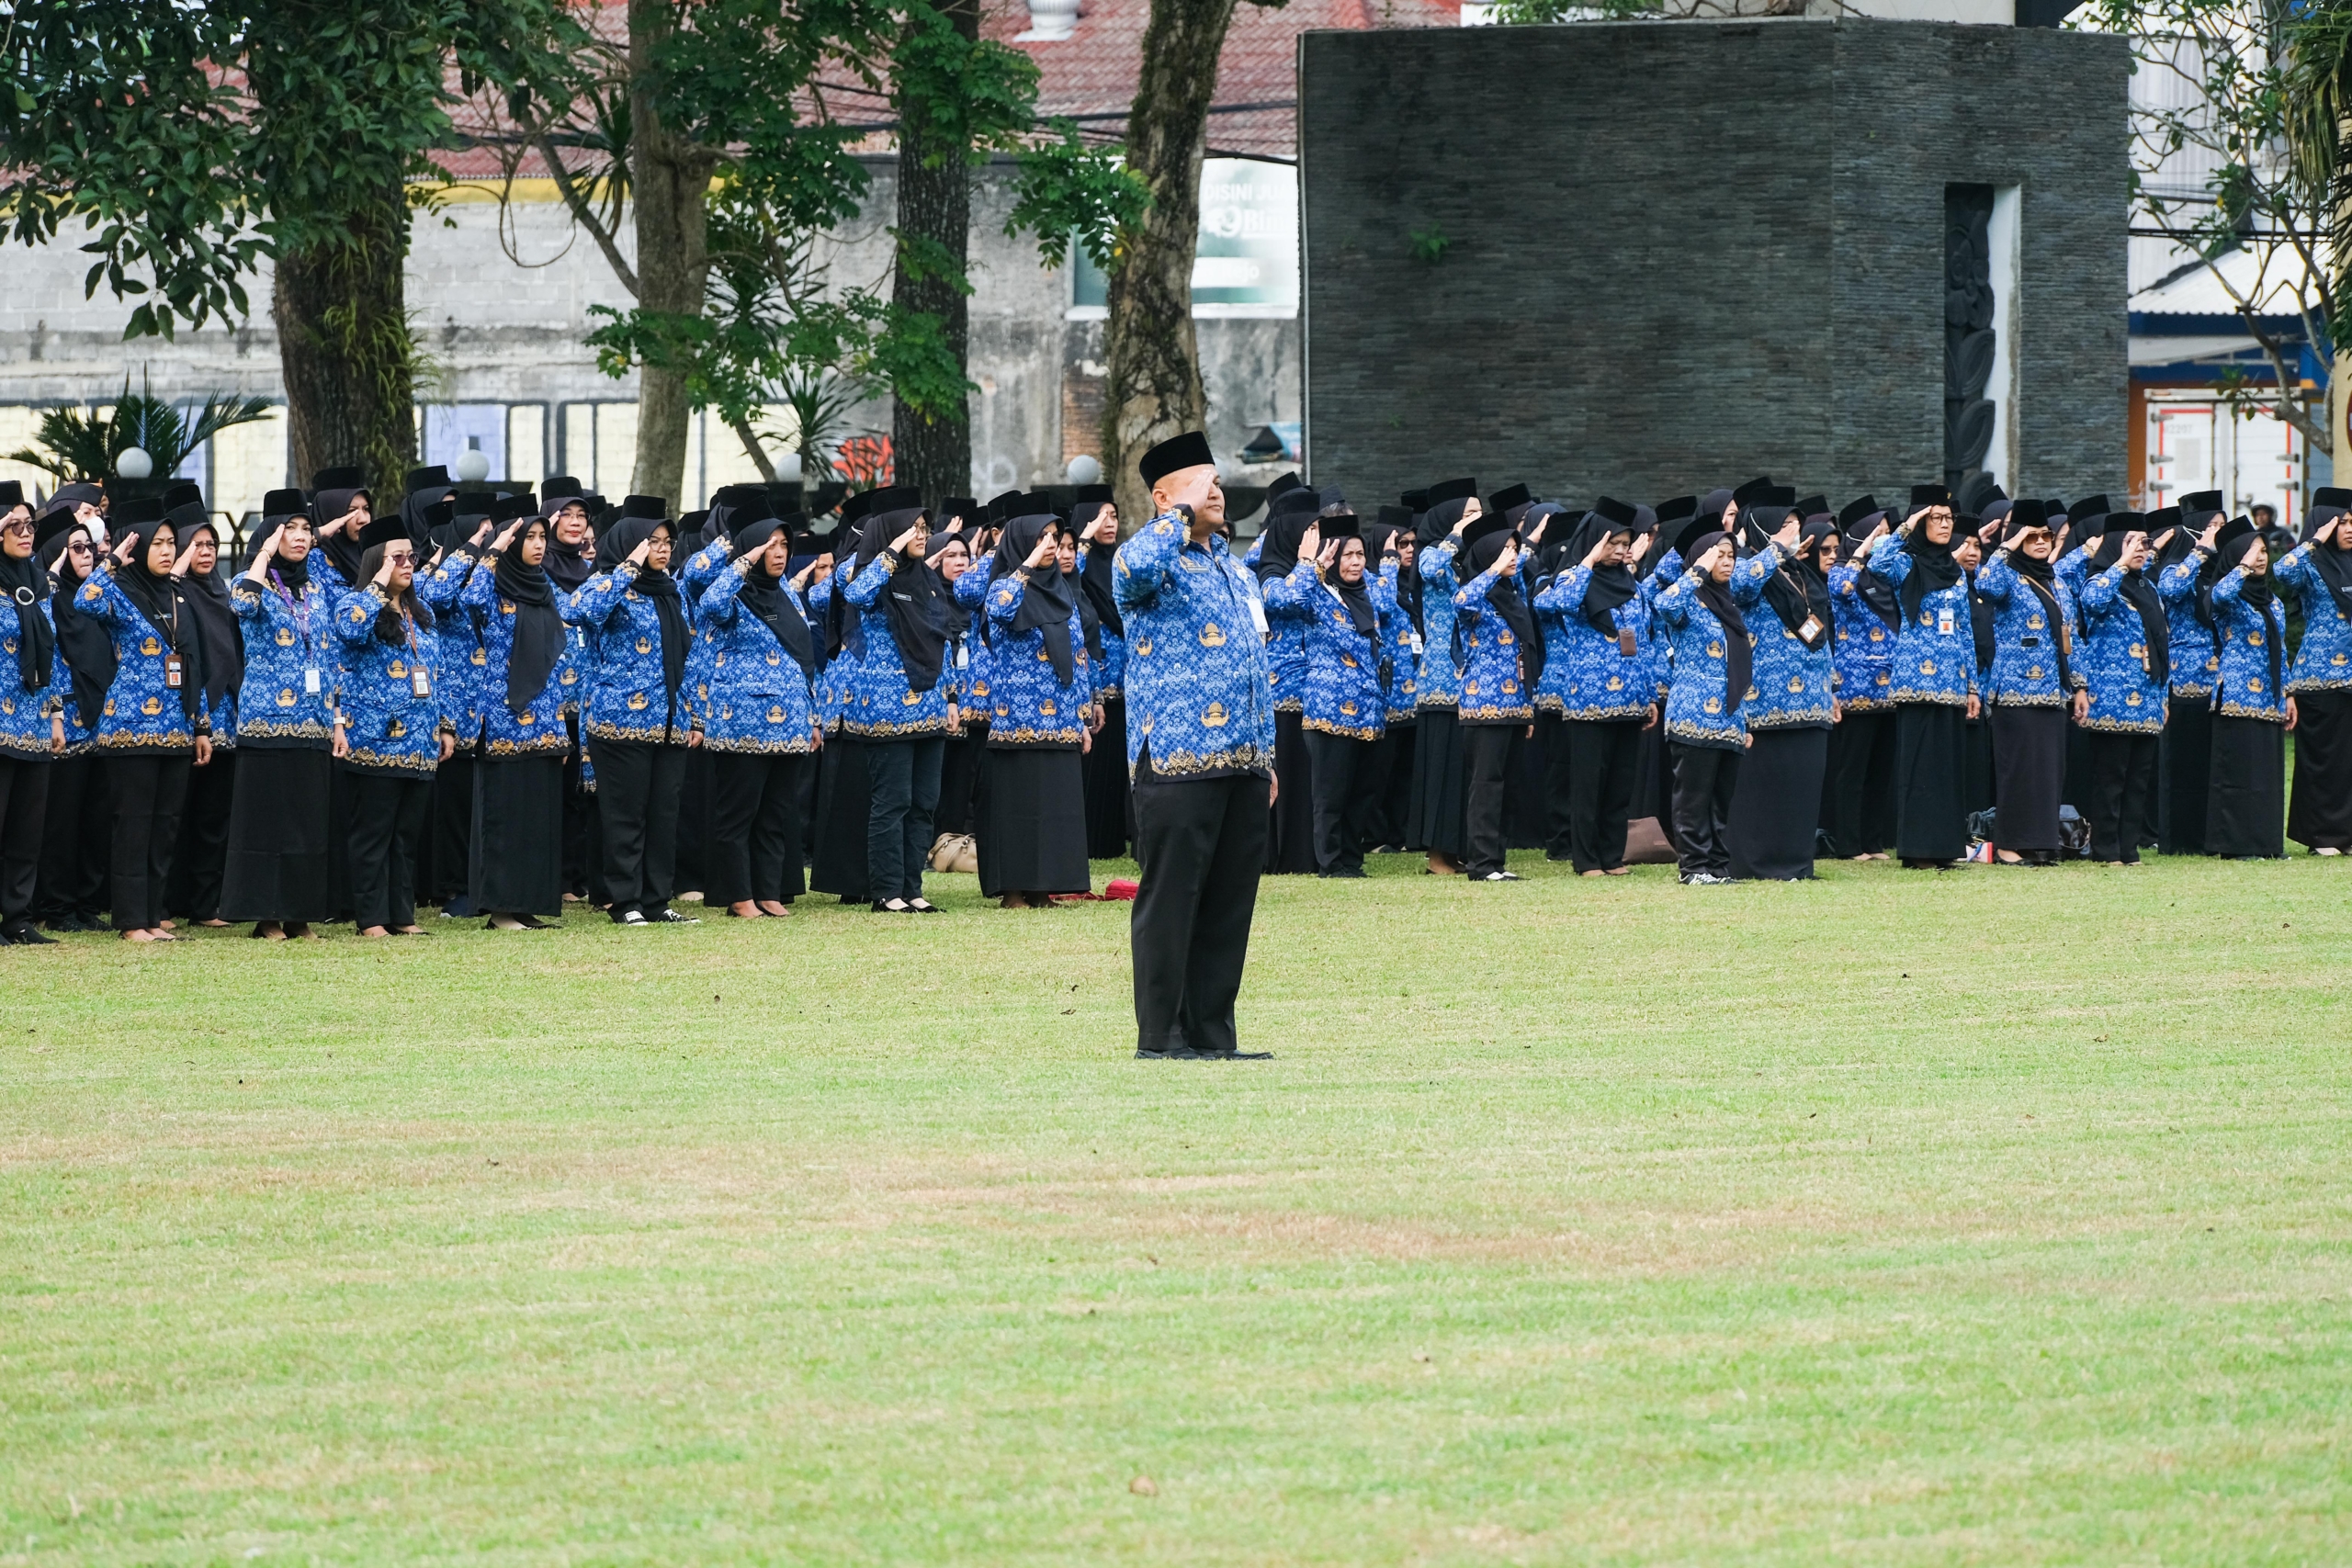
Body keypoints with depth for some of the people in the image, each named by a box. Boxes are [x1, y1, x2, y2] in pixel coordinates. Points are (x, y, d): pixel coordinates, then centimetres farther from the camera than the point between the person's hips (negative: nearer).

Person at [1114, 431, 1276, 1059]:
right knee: (1170, 899, -4)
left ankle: (1212, 1033, 14)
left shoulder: (1231, 566, 20)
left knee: (1229, 904, 8)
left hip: (1243, 764, 8)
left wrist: (1266, 755, 21)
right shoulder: (1154, 559, -5)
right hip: (1178, 763, -8)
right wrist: (1180, 516, -17)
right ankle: (1160, 1037, -1)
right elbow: (1134, 567, -33)